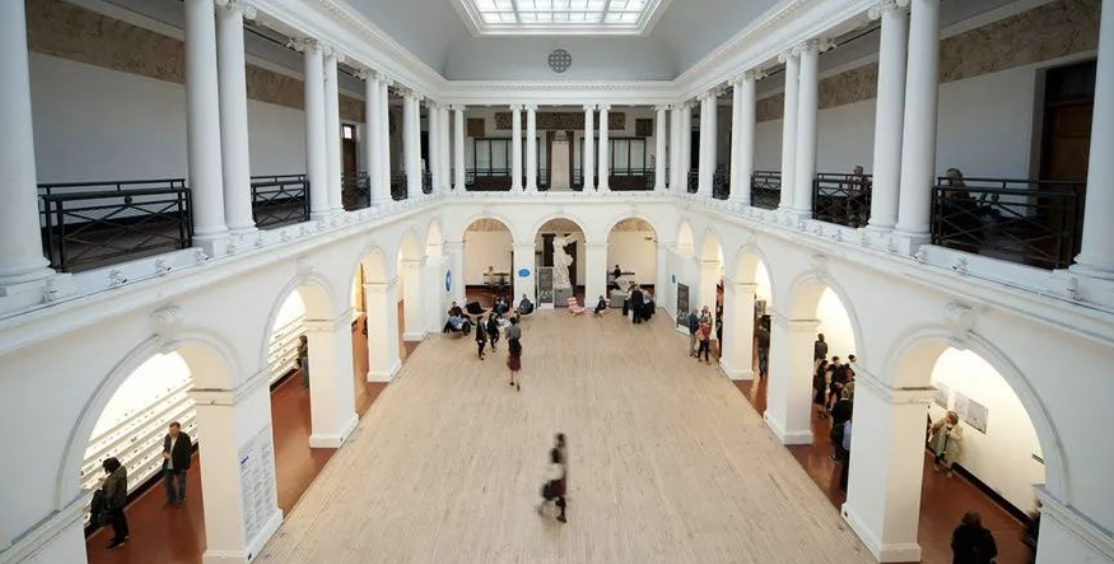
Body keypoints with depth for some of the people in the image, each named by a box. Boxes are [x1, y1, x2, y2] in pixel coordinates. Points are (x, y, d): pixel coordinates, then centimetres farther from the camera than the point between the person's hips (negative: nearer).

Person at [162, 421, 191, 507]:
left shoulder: (184, 437, -21)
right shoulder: (167, 437, -4)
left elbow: (188, 452, -15)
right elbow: (165, 448, 14)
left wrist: (185, 466, -15)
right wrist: (164, 453, -10)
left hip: (180, 466, -5)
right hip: (168, 466, 5)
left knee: (181, 484, 12)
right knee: (167, 482, 17)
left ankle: (180, 500, 35)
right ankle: (171, 498, 41)